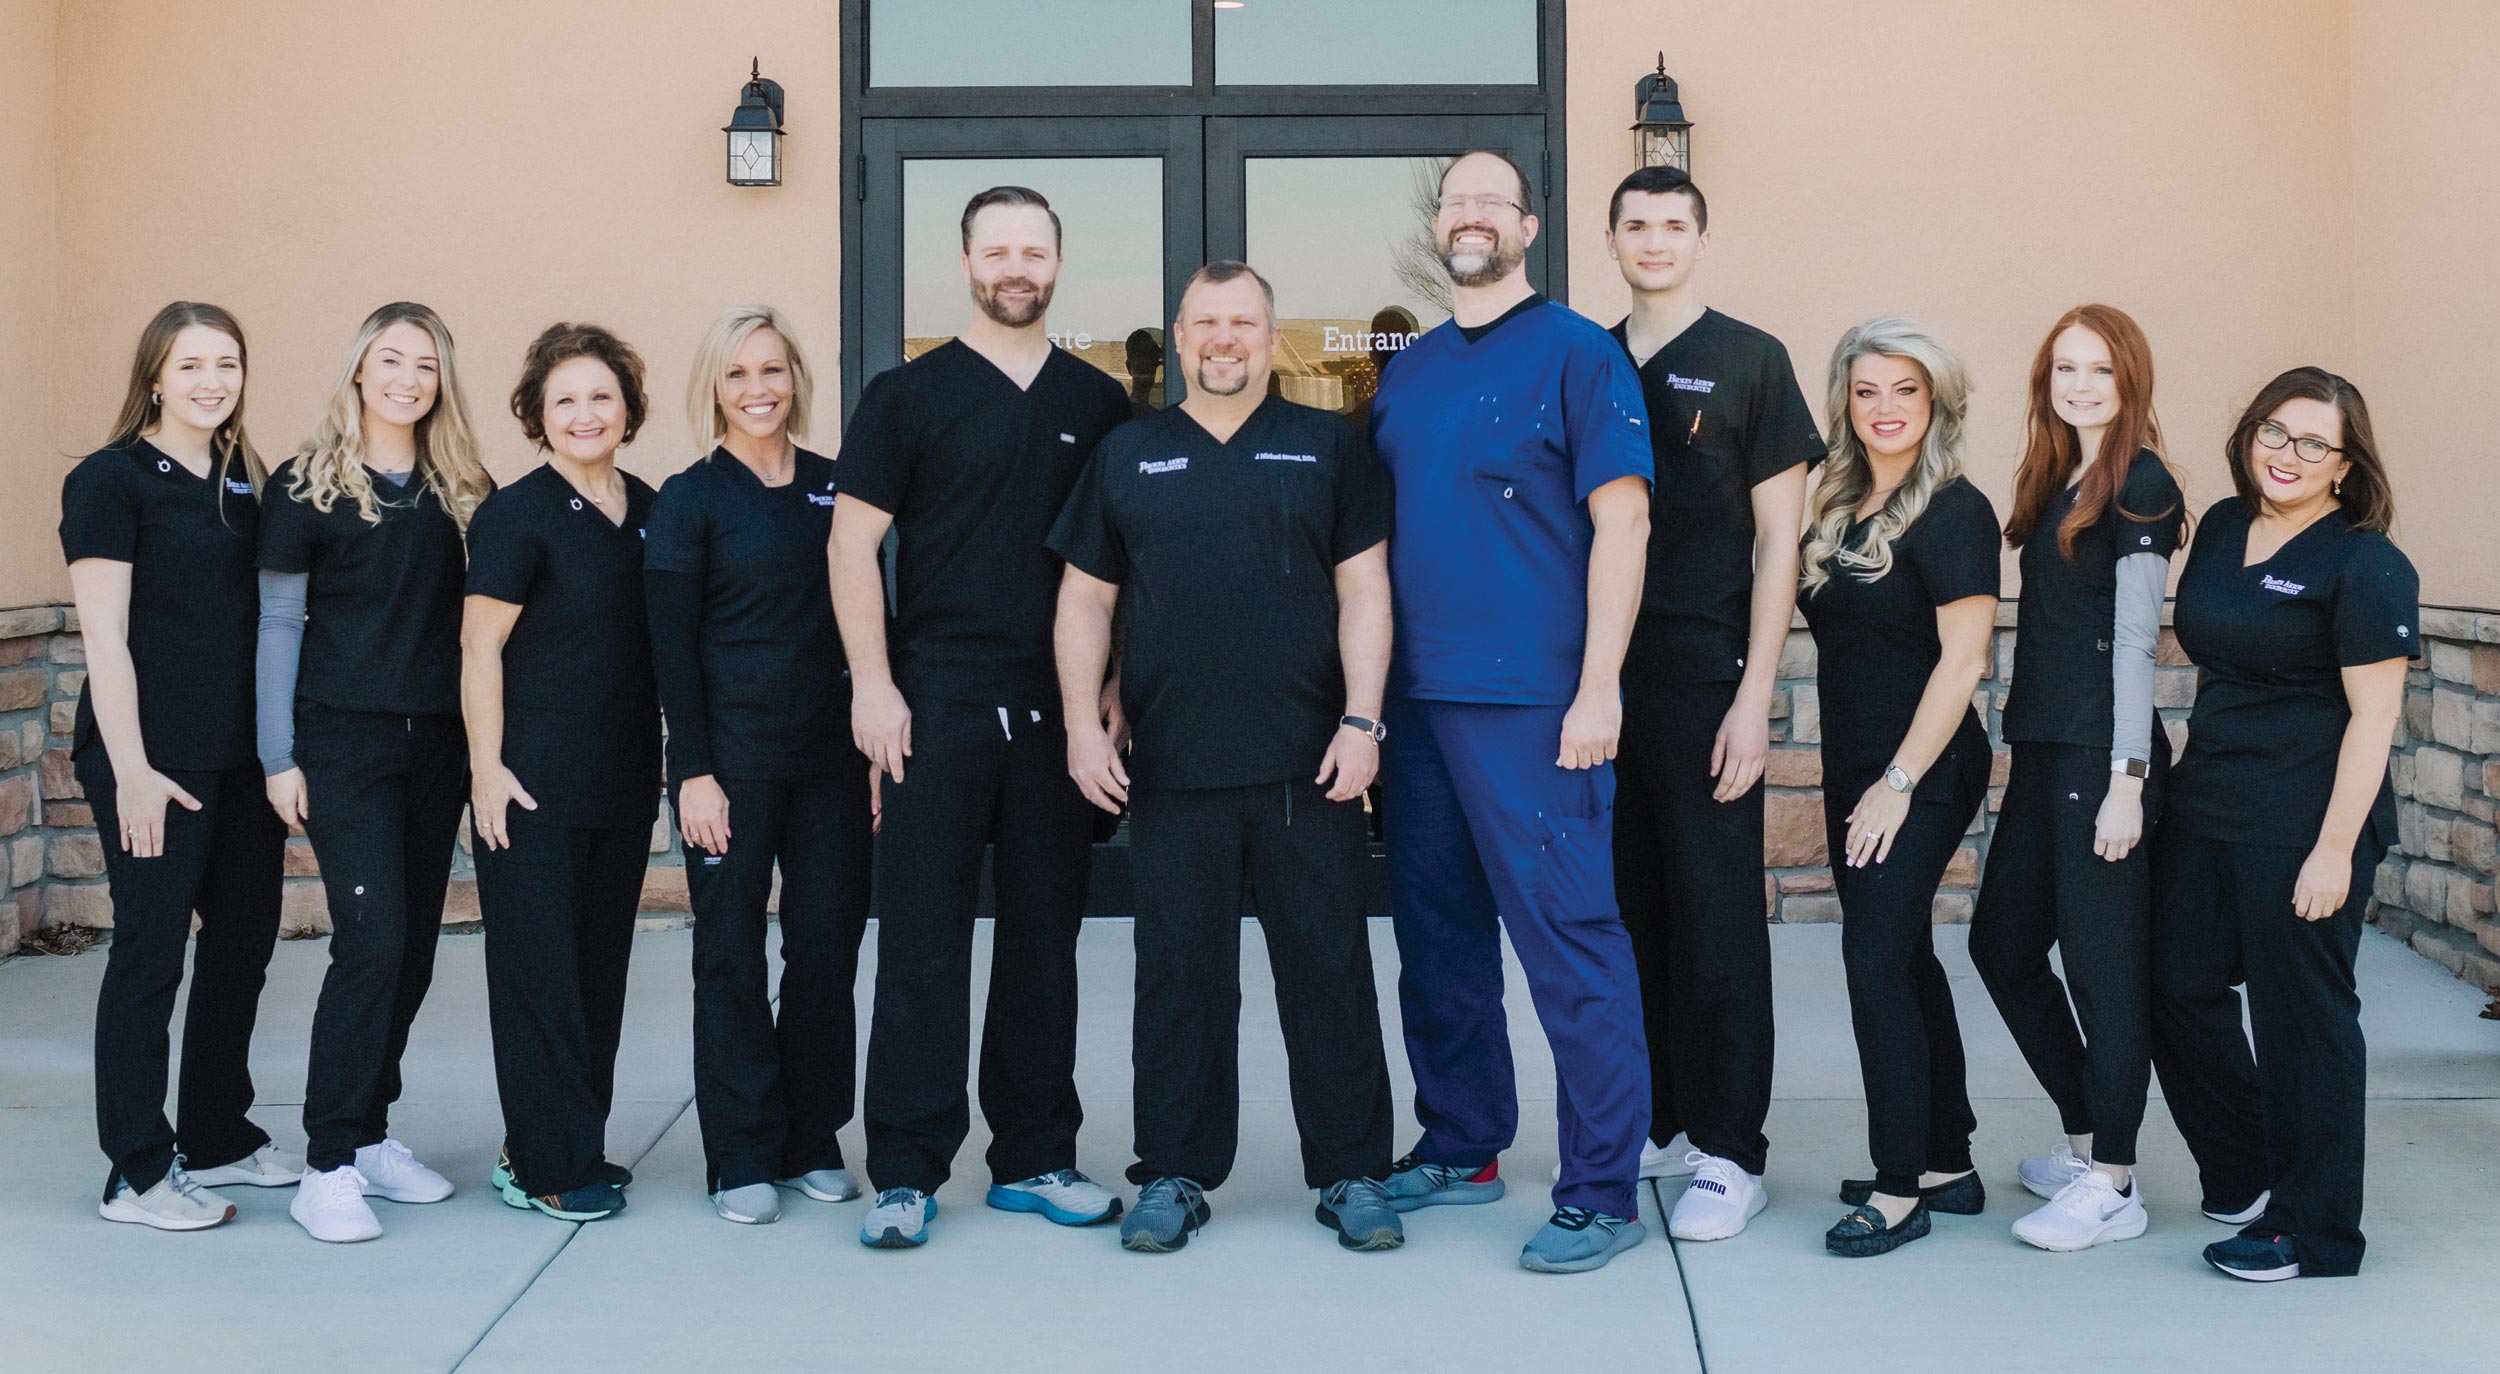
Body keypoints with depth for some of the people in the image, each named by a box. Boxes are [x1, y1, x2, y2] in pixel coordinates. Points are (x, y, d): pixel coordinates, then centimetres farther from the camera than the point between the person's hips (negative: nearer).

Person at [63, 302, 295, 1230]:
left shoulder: (244, 484, 13)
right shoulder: (112, 480, -6)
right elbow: (105, 638, -11)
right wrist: (132, 769, -17)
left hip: (242, 755, 7)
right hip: (155, 758, -7)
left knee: (243, 940, 12)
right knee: (150, 947, -2)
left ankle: (218, 1137, 26)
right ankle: (138, 1173, 7)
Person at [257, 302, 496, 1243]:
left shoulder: (462, 489, 8)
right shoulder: (308, 485, -2)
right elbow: (278, 623, -1)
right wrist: (279, 756, -5)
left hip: (436, 742, 5)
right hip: (345, 741, -4)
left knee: (414, 946, 8)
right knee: (372, 939, -13)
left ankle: (369, 1132, 22)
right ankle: (329, 1165, -7)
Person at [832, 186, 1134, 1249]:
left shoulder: (1099, 405, 11)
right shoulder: (909, 396, 2)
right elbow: (853, 541, -2)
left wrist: (1116, 687, 6)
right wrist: (872, 685, -10)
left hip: (1058, 712, 3)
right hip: (937, 707, -3)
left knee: (1045, 937, 9)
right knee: (922, 939, -2)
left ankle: (1034, 1158, 19)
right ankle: (906, 1170, 4)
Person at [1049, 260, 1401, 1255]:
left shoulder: (1329, 449, 8)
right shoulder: (1127, 456, 11)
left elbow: (1365, 591, 3)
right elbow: (1084, 601, 12)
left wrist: (1361, 721, -6)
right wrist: (1082, 726, 2)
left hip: (1309, 765, -1)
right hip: (1172, 766, 1)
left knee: (1330, 972, 3)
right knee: (1179, 977, 7)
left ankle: (1351, 1173, 13)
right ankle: (1175, 1174, 17)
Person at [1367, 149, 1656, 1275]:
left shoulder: (1574, 354, -2)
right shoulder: (1405, 375, 16)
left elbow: (1621, 520, -9)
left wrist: (1596, 692, -16)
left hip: (1532, 703, -7)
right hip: (1417, 699, 7)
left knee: (1570, 940, -6)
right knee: (1437, 932, 13)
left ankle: (1601, 1192, 0)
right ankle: (1460, 1146, 27)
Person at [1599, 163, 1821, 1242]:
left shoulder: (1749, 362, 0)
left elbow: (1778, 536, -3)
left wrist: (1753, 697, -10)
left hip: (1704, 675, -4)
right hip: (1603, 676, 4)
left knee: (1717, 914, -1)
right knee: (1630, 907, 9)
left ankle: (1728, 1153, 4)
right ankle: (1656, 1122, 20)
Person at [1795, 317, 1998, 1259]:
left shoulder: (1953, 512, -11)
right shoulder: (1838, 508, 11)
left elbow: (1962, 660, -16)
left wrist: (1900, 782, -18)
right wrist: (1859, 782, 9)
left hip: (1922, 776, -8)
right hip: (1854, 772, 8)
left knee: (1876, 958, -11)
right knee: (1903, 959, 13)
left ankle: (1901, 1189, -4)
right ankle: (1947, 1164, 23)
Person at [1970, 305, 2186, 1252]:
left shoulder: (2140, 487, -9)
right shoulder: (2056, 480, 15)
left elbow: (2134, 639, -13)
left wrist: (2126, 781, -17)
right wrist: (2025, 748, 15)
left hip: (2102, 754, -9)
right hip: (2042, 748, 9)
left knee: (2102, 960, -3)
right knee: (2003, 943, 14)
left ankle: (2111, 1183, 5)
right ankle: (2087, 1136, 27)